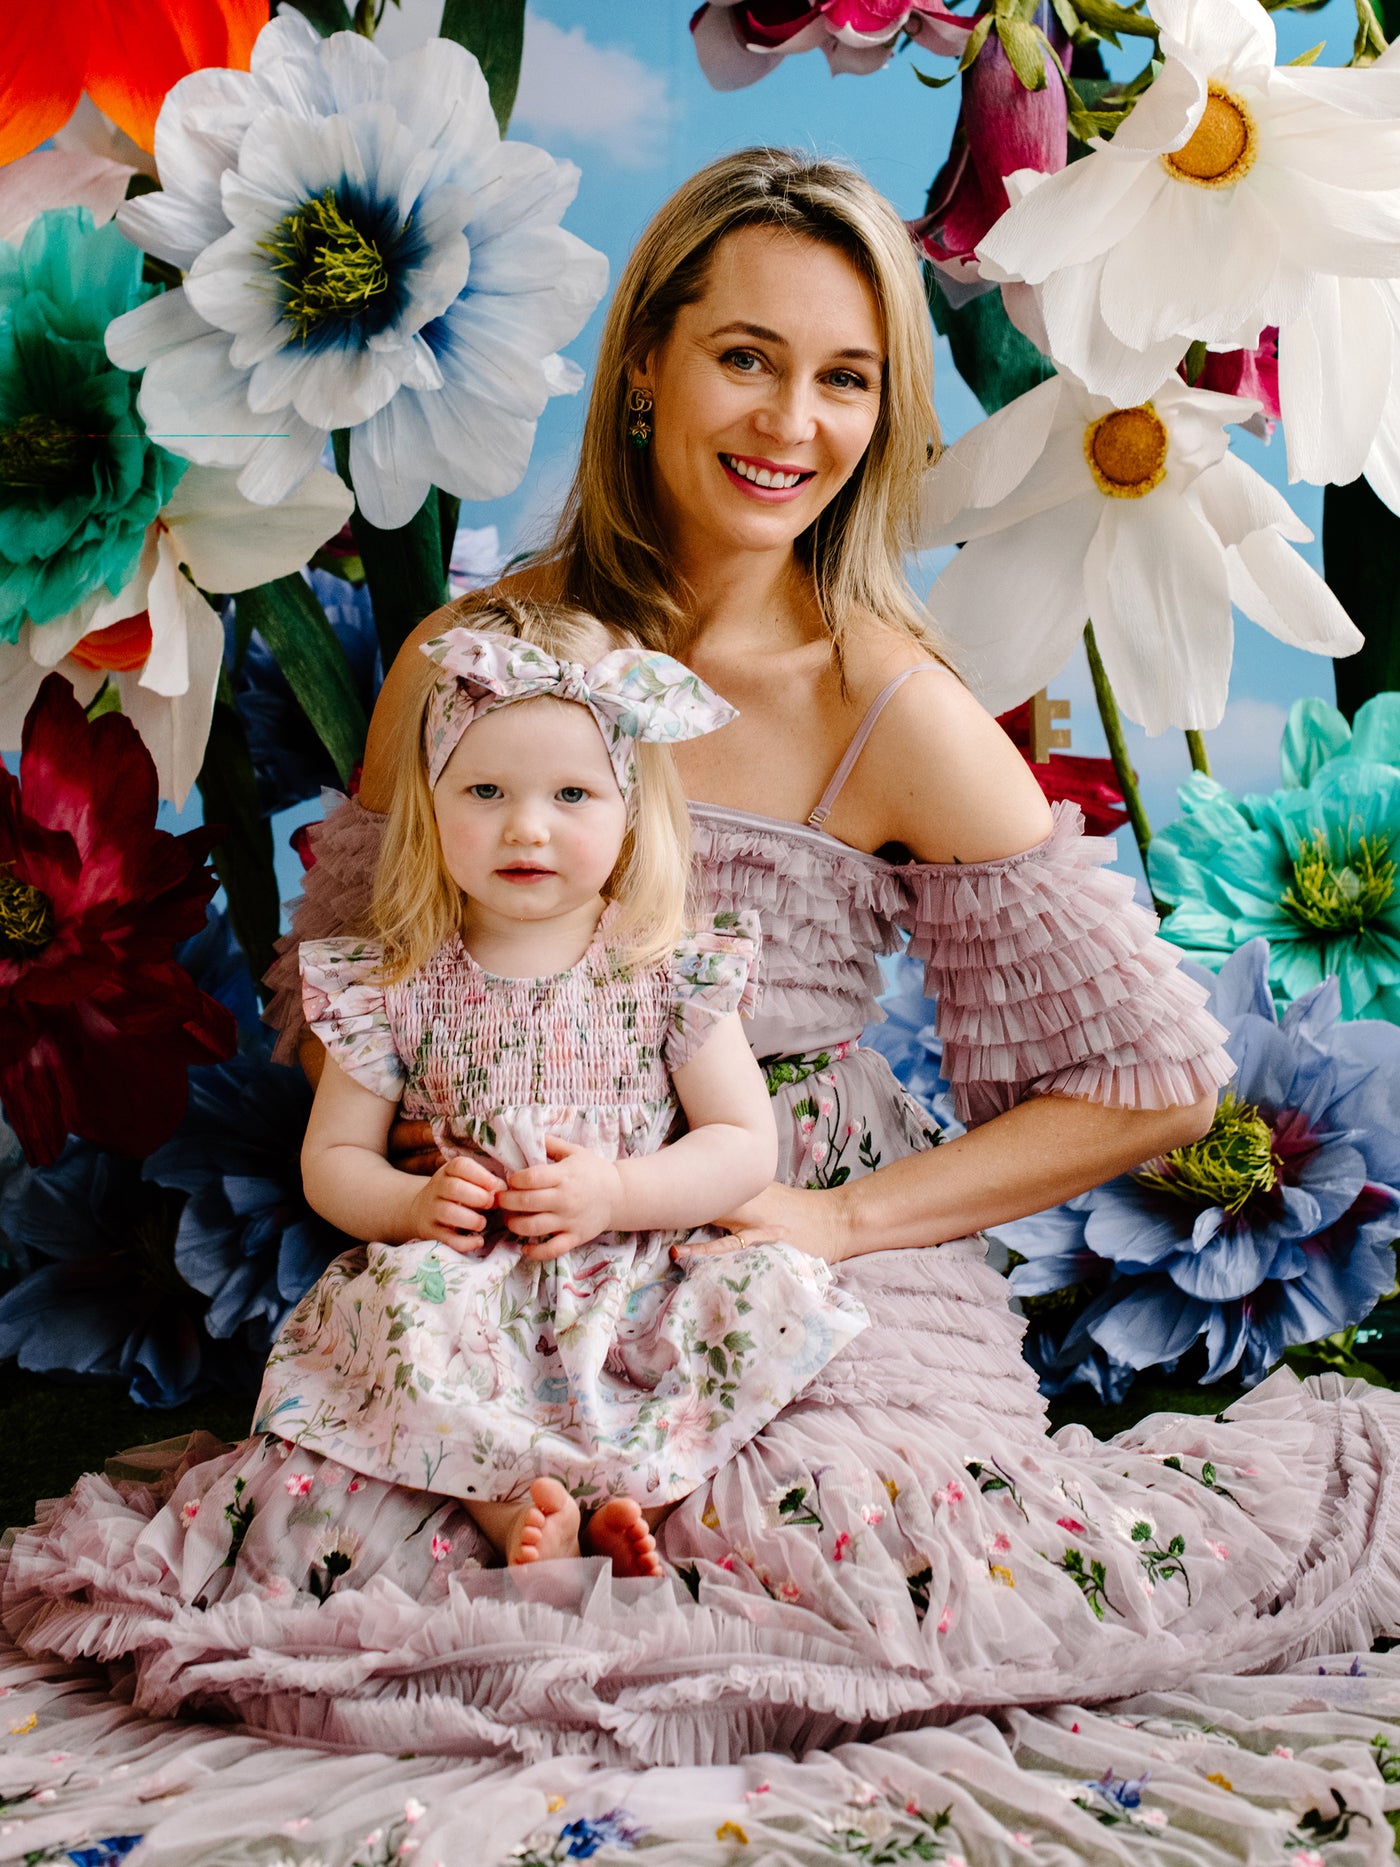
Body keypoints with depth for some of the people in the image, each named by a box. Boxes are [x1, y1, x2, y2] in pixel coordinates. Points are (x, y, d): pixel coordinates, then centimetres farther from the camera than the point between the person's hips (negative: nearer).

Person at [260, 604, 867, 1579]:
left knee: (783, 1288, -25)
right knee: (401, 1290, -31)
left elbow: (748, 1145, -1)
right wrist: (415, 1205, -15)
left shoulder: (671, 968, -2)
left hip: (640, 1291, 0)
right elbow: (331, 1159, 7)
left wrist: (617, 1192, -17)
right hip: (478, 1297, 0)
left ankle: (634, 1495, -24)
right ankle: (518, 1507, -29)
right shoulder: (397, 986, 1)